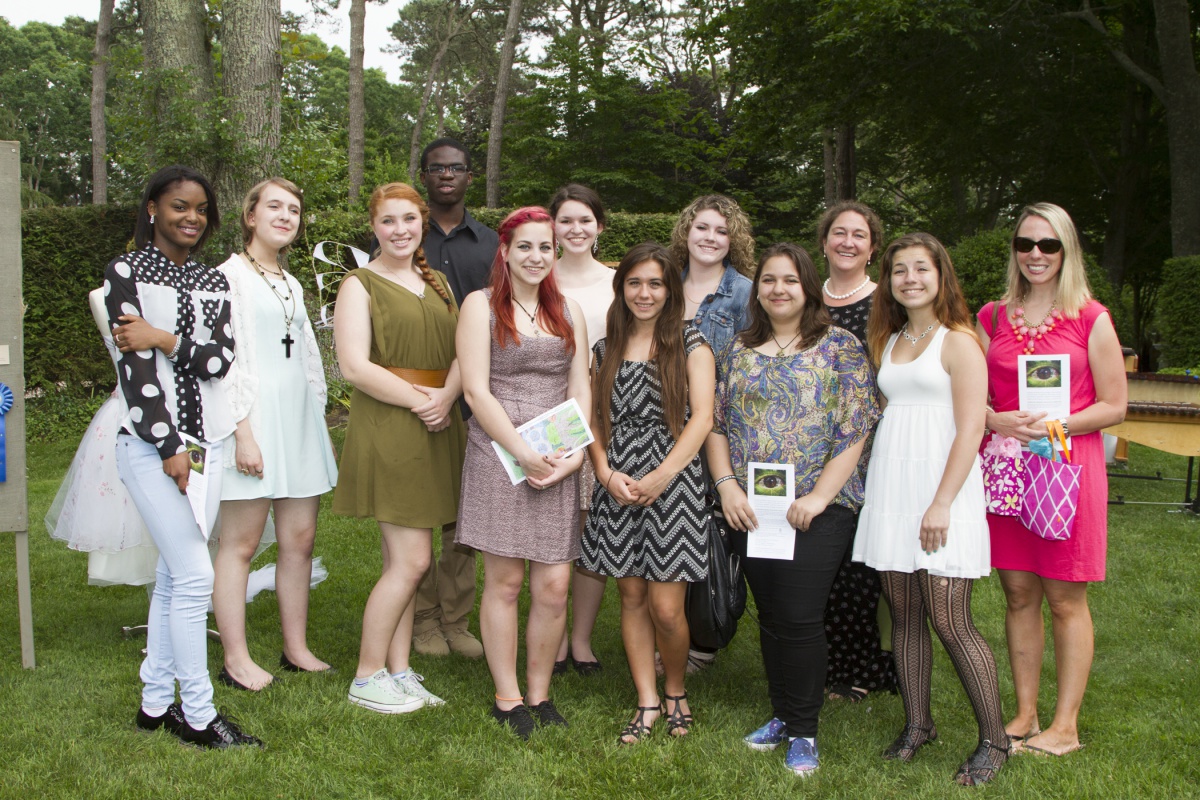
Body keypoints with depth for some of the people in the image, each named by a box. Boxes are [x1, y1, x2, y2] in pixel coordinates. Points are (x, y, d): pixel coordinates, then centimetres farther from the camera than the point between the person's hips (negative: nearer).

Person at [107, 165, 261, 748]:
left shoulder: (213, 281, 13)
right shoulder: (126, 272, -3)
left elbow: (221, 358, 0)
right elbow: (135, 366, -11)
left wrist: (165, 339, -15)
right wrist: (170, 446, -14)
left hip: (206, 441, 5)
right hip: (151, 441, -5)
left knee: (173, 578, 10)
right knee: (194, 577, -8)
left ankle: (156, 702, 21)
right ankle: (197, 715, 2)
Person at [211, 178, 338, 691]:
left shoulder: (292, 285, 20)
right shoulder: (231, 275, -3)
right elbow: (226, 359, -10)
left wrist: (318, 424, 17)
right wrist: (242, 431, -16)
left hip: (298, 418, 7)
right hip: (255, 418, -7)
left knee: (300, 539, 7)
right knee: (241, 543, -1)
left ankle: (296, 649, 18)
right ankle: (236, 660, 7)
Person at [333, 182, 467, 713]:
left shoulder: (438, 283, 17)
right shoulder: (359, 285, -2)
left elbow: (463, 351, 8)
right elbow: (354, 366, -13)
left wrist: (446, 398, -11)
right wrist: (419, 400, -13)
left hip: (437, 431, 6)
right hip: (387, 428, -6)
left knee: (403, 560, 10)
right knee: (411, 561, -7)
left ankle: (398, 671, 18)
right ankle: (366, 678, 7)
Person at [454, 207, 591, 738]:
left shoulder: (568, 311, 16)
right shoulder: (481, 305, 2)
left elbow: (580, 388, 11)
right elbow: (476, 390, -6)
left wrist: (576, 452, -5)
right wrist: (524, 453, -13)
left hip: (558, 462, 4)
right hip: (499, 453, -3)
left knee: (554, 587, 1)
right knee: (505, 581, 1)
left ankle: (539, 695, 17)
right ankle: (507, 699, 15)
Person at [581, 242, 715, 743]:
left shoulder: (689, 344, 2)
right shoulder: (606, 349, 13)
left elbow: (701, 419, -7)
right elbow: (594, 421, 11)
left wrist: (660, 477, -15)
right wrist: (606, 473, -6)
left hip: (673, 482, -3)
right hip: (618, 487, 4)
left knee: (665, 607, -5)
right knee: (631, 596, 7)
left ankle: (676, 692, 21)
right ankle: (647, 702, 20)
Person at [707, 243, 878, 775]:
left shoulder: (840, 347, -2)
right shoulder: (738, 352, 11)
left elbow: (854, 430, -7)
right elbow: (717, 424, 10)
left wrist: (819, 496, -15)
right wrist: (726, 485, -4)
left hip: (819, 509, -4)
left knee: (800, 619, -6)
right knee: (770, 617, 11)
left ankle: (803, 731, 10)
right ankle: (781, 716, 27)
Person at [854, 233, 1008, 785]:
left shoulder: (958, 341, -4)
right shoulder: (887, 341, 15)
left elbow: (970, 429, -11)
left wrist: (941, 503, -17)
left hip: (940, 487, -6)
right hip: (889, 488, 6)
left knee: (949, 621, -6)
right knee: (905, 614, 9)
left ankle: (995, 740, 8)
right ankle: (917, 725, 22)